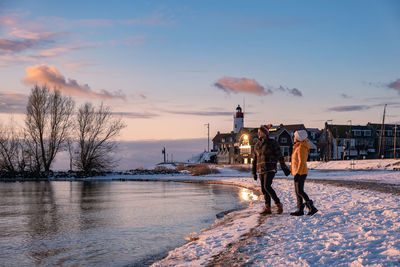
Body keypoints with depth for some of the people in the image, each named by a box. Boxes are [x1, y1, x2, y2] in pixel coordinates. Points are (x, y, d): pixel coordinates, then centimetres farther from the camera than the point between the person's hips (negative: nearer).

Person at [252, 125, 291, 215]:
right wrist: (254, 172, 16)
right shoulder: (257, 145, 13)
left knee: (267, 187, -19)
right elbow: (255, 159, 17)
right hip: (261, 170, 6)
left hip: (270, 169, -6)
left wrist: (284, 168, -7)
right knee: (264, 189, 5)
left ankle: (278, 204, -6)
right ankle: (267, 208, 11)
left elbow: (279, 156, -4)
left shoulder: (273, 143, -3)